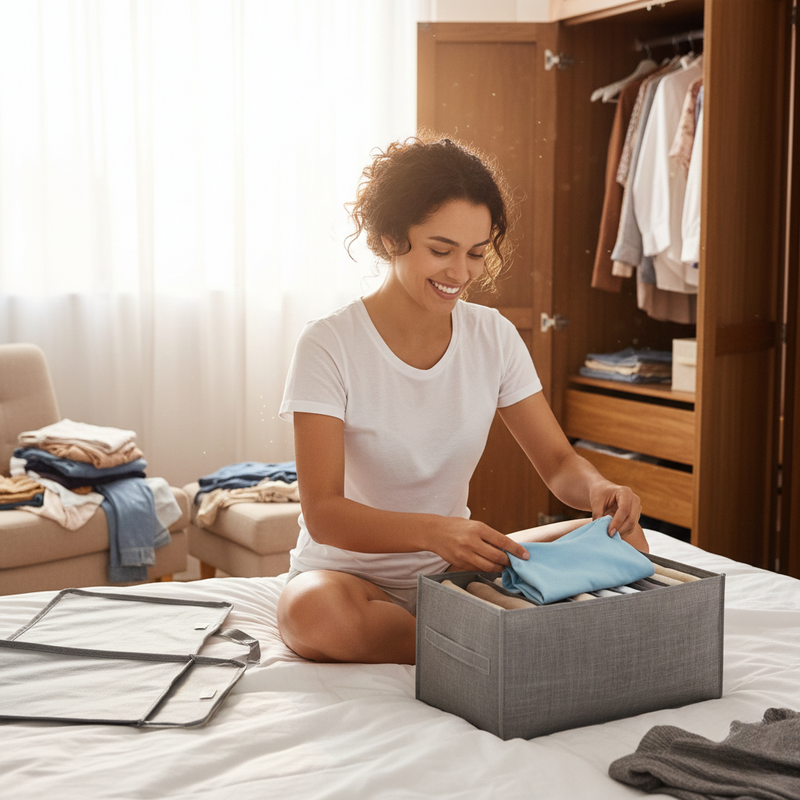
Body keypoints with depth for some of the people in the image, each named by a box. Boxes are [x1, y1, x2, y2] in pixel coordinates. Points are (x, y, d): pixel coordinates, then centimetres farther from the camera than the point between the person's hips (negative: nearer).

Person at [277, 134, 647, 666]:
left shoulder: (494, 337, -2)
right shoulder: (330, 346, -16)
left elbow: (558, 461, 2)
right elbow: (322, 513, -24)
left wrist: (597, 489, -23)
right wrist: (432, 531, -42)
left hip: (456, 569, 4)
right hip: (350, 572, -4)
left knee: (625, 539, -14)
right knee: (314, 611, -39)